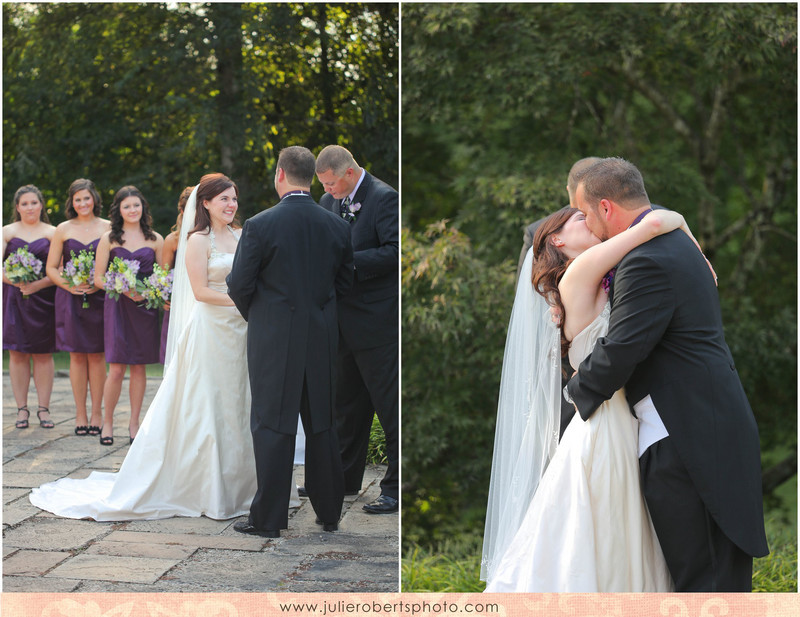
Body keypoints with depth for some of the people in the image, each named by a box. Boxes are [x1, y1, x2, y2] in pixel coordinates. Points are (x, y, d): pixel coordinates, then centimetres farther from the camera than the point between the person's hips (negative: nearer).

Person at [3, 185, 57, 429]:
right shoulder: (7, 232, 8)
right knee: (17, 353, 0)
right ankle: (22, 409, 5)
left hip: (43, 298, 0)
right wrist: (17, 282, -16)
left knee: (43, 353, 1)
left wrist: (38, 284, -15)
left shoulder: (52, 233, 7)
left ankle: (43, 409, 7)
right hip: (14, 299, 0)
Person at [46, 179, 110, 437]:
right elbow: (52, 268, 7)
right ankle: (80, 414, 8)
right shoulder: (63, 230, 6)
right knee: (77, 355, 2)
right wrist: (69, 285, -10)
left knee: (96, 354, 1)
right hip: (70, 298, 1)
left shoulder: (107, 228, 4)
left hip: (99, 298, -1)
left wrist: (99, 284, -13)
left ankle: (96, 413, 8)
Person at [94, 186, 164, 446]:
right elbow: (98, 278, 2)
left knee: (139, 367, 4)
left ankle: (134, 423, 13)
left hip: (145, 307, 2)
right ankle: (107, 422, 7)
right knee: (116, 368, -7)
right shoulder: (109, 239, 4)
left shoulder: (155, 240, 8)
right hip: (117, 306, -2)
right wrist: (123, 290, -13)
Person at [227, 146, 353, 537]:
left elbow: (239, 286, -8)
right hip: (322, 340, 4)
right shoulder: (336, 226, 1)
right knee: (322, 426, 14)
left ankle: (268, 518, 6)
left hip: (273, 340, -4)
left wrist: (254, 316, 11)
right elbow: (344, 281, 10)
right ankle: (329, 512, 22)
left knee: (272, 427, 2)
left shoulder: (259, 226, -12)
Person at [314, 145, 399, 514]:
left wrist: (348, 261, -22)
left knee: (389, 405, -3)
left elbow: (394, 252, -19)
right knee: (348, 403, 17)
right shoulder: (329, 202, 11)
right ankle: (345, 479, 28)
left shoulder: (384, 199, -12)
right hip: (344, 321, 8)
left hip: (377, 321, -8)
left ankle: (397, 487, 4)